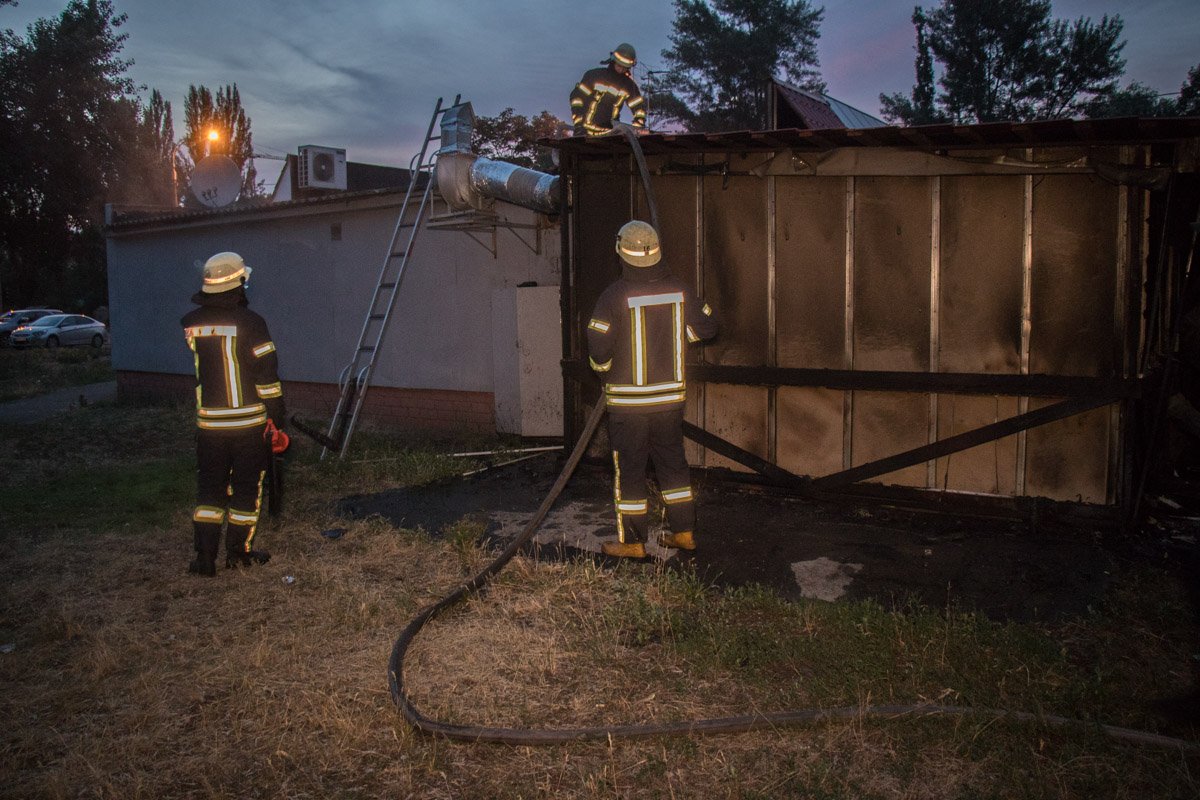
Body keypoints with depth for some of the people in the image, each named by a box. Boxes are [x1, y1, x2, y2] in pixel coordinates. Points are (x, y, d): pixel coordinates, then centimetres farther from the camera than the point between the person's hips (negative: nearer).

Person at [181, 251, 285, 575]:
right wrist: (277, 416, -4)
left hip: (209, 422, 4)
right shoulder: (249, 323, -15)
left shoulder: (192, 323, -1)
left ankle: (205, 556, 11)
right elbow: (267, 375, -13)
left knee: (209, 487, 13)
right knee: (246, 488, 10)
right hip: (248, 421, -4)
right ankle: (239, 552, 18)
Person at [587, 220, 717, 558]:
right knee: (673, 462, 16)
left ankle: (632, 542, 12)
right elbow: (707, 327, 10)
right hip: (671, 396, 4)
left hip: (627, 400, -4)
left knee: (629, 469, 6)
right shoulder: (678, 290, -1)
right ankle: (684, 532, 24)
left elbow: (599, 350, -15)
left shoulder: (614, 296, -15)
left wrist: (604, 368, 7)